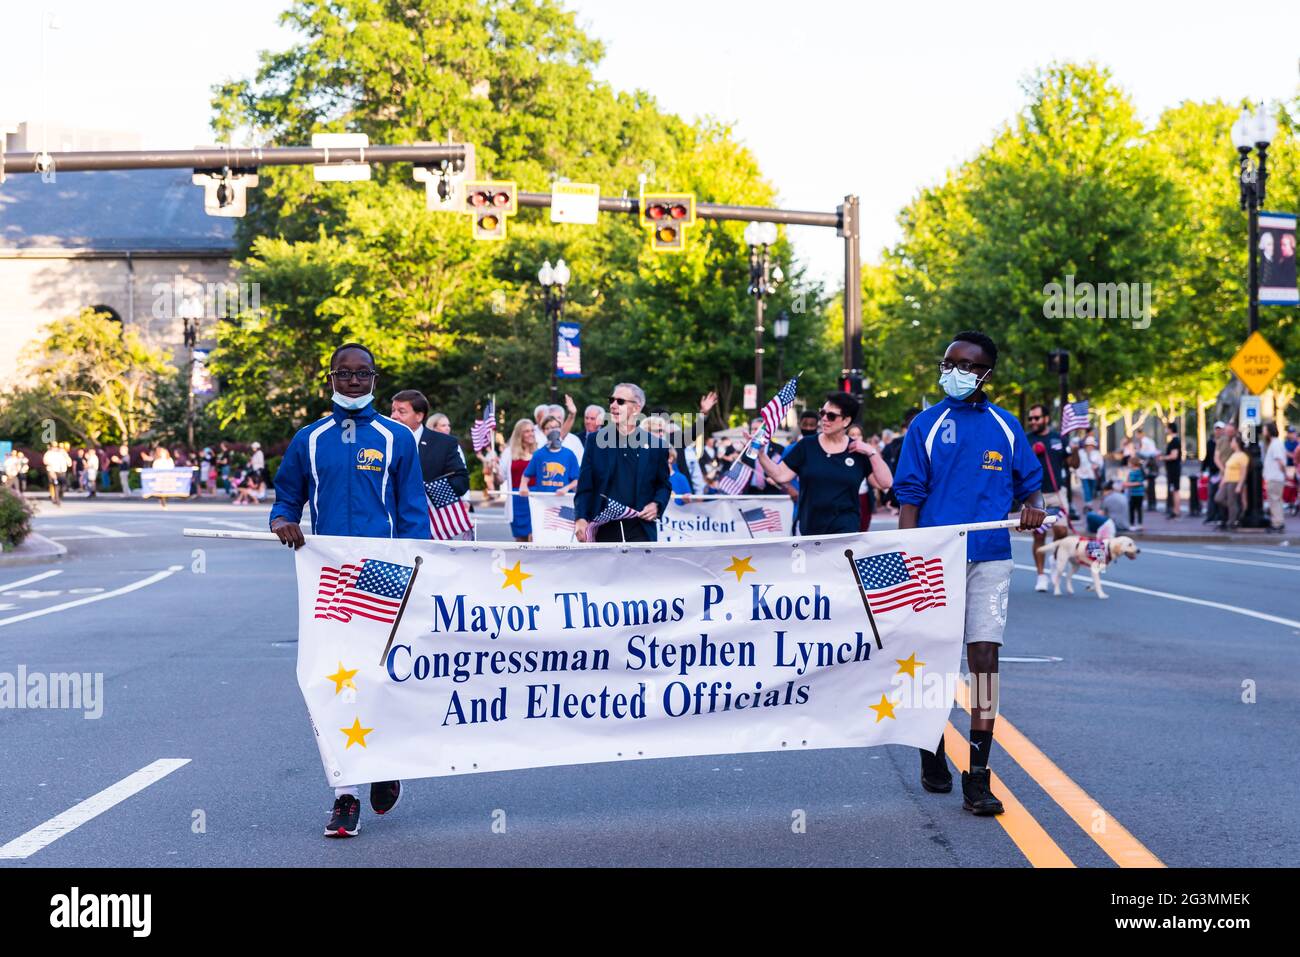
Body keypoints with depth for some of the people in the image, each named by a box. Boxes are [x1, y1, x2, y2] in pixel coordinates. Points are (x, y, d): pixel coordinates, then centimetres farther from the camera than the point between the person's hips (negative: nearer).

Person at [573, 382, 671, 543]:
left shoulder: (655, 445, 7)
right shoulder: (596, 441, 8)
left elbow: (664, 485, 18)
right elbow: (584, 487, 6)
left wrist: (656, 505, -3)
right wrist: (581, 518, -9)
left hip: (640, 533, -1)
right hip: (604, 532, 1)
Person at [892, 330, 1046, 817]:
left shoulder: (1006, 427, 9)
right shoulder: (926, 425, 3)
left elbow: (1030, 482, 16)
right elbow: (908, 497, 0)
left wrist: (1033, 505, -7)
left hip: (990, 558, 1)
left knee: (985, 657, -6)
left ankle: (977, 778, -6)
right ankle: (933, 757, 27)